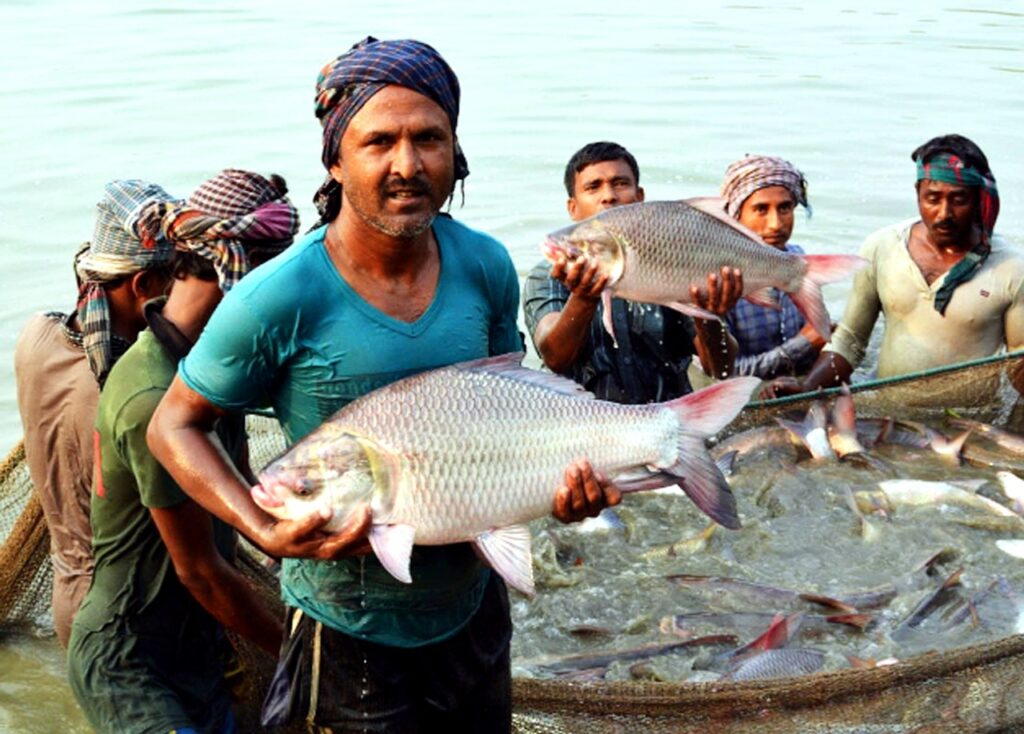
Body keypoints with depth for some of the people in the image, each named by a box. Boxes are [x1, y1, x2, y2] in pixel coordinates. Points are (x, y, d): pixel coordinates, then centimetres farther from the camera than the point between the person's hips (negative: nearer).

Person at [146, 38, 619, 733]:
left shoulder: (485, 266, -8)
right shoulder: (278, 300, -23)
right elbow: (175, 424, -10)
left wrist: (564, 479, -15)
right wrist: (267, 530, -25)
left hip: (475, 603, 5)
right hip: (352, 629, -5)